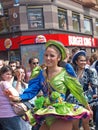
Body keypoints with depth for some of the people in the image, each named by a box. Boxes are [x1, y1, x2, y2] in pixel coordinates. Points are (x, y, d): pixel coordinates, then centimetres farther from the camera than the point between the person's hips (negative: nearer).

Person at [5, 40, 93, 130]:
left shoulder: (65, 73, -8)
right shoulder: (40, 74, 4)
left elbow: (77, 90, 0)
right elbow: (31, 91, -3)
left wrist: (87, 107, 8)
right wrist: (18, 98, -23)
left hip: (62, 116, -5)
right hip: (47, 117, 5)